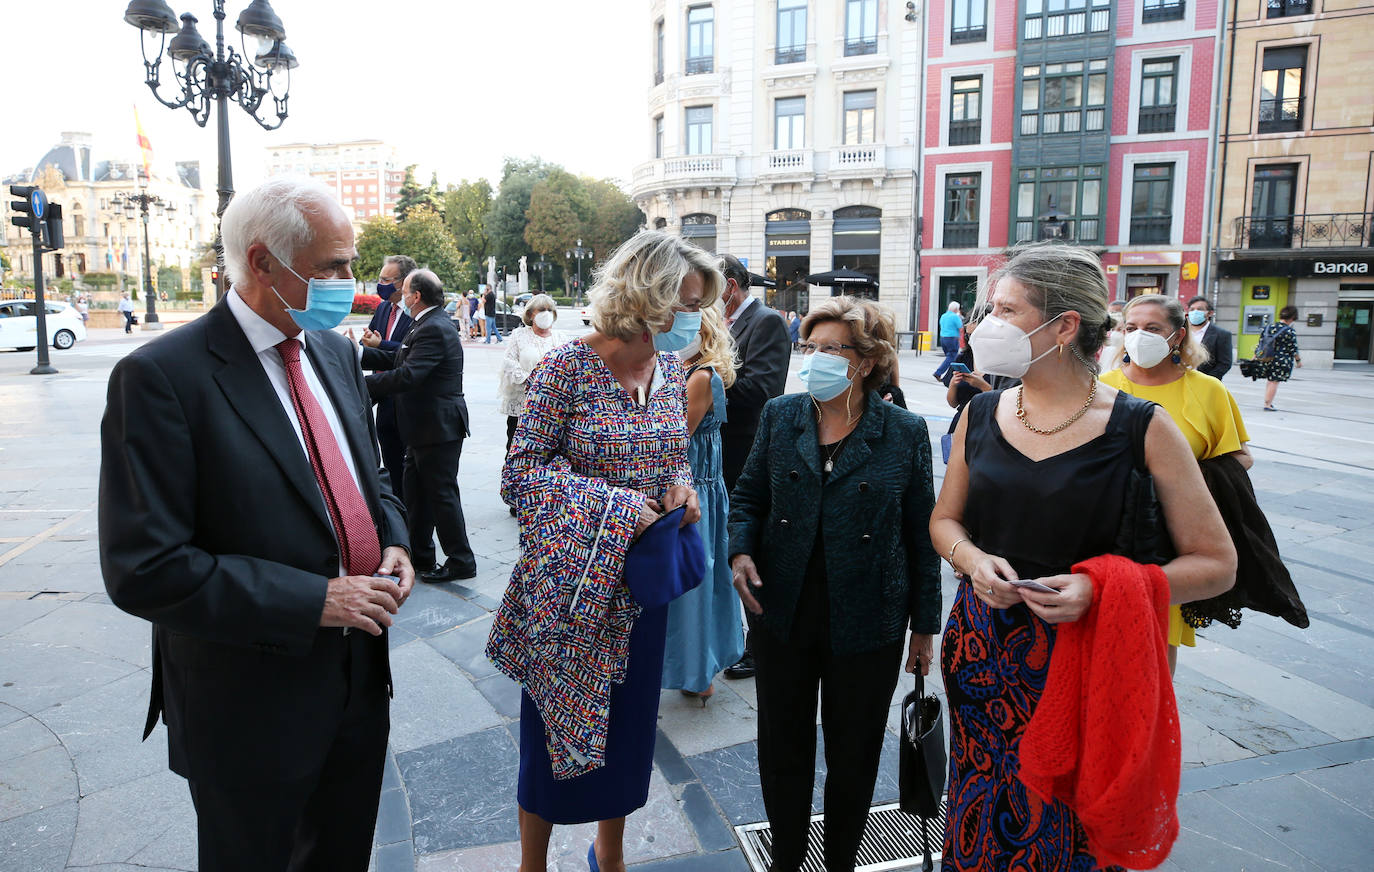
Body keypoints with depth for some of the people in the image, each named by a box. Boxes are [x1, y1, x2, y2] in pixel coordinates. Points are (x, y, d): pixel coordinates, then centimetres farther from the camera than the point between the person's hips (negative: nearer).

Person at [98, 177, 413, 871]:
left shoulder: (335, 352, 4)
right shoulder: (161, 376, -19)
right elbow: (143, 569, -22)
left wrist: (393, 542, -5)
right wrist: (314, 600, -23)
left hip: (359, 678, 6)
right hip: (251, 703, -6)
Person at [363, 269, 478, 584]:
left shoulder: (434, 329, -20)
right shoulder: (429, 324, 13)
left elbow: (406, 376, -28)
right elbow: (396, 359, 14)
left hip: (439, 428, -11)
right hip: (425, 428, 11)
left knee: (442, 494, -1)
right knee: (416, 493, 17)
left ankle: (460, 561, 11)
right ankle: (419, 556, 29)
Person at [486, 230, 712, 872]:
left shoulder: (670, 372, 3)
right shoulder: (566, 369, -15)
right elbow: (521, 473, -15)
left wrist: (680, 486, -7)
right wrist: (611, 502, -23)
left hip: (643, 581, 6)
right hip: (573, 586, -5)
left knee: (631, 723, 19)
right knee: (554, 729, 12)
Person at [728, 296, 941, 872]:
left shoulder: (905, 433, -7)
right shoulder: (780, 417, 0)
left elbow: (921, 532, -2)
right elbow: (748, 495, 9)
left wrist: (925, 625, 1)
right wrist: (741, 550, -11)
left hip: (867, 624, -2)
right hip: (783, 614, 2)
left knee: (853, 755, 15)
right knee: (782, 749, 15)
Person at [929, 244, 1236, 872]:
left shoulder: (1142, 429, -9)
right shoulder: (981, 414, 4)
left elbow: (1216, 563, -5)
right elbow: (944, 521, 15)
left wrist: (1101, 588, -20)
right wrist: (973, 560, -9)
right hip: (982, 651, 4)